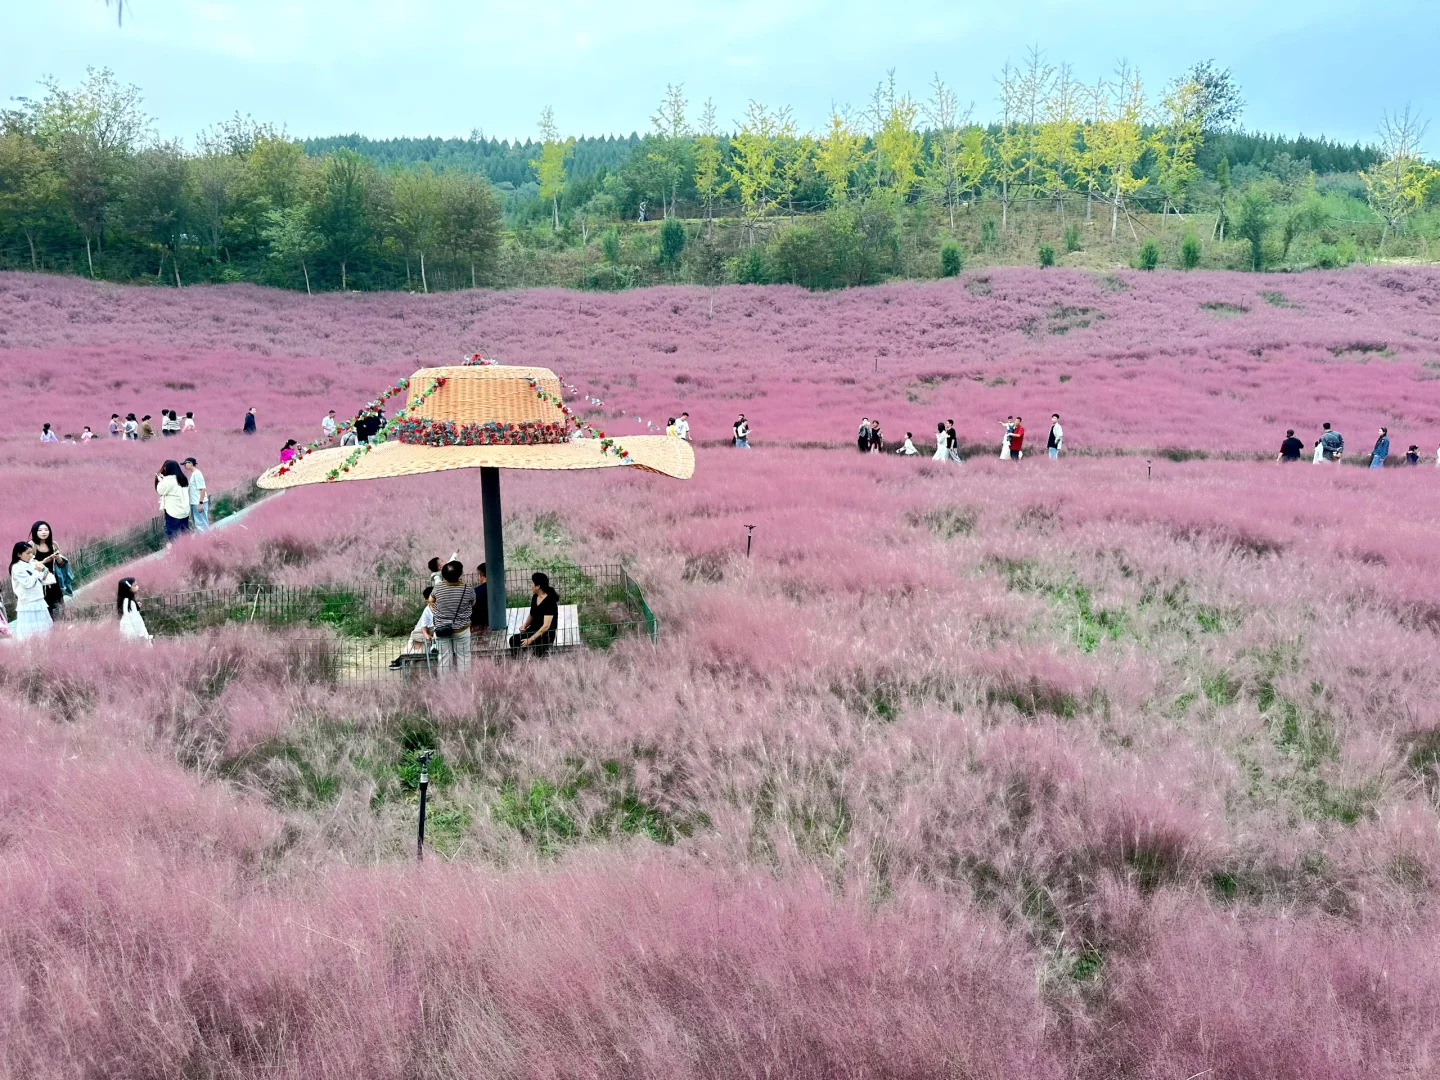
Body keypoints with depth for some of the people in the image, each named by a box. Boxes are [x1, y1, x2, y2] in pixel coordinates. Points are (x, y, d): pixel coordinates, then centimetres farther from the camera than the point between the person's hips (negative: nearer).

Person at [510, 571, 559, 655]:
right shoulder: (535, 597, 4)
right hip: (533, 630, 8)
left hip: (546, 635, -7)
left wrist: (531, 639, -27)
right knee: (513, 640, -14)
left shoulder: (550, 601, -20)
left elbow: (546, 626, -25)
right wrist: (525, 626, -2)